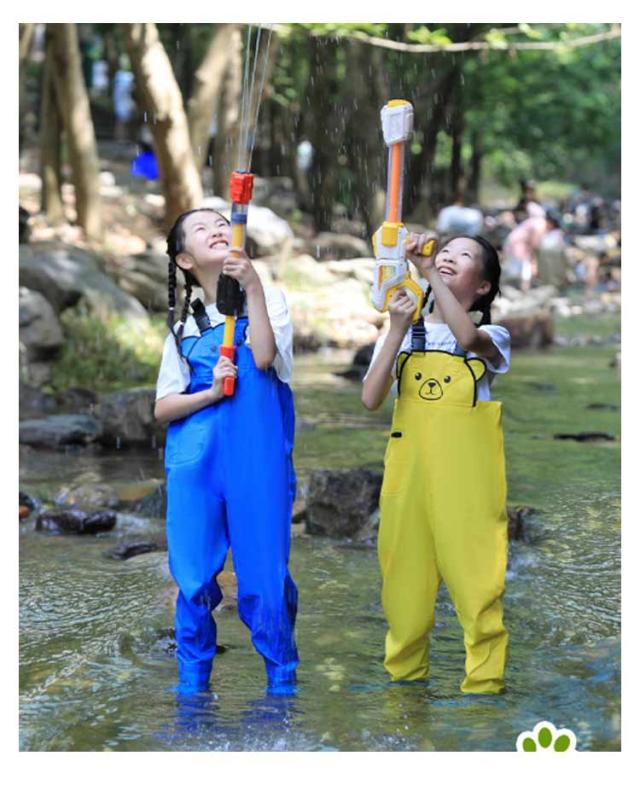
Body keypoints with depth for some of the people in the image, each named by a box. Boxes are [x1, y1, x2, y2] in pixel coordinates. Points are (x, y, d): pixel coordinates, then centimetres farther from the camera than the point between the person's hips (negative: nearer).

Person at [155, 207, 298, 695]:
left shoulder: (268, 299, 9)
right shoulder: (185, 326, 14)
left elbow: (264, 356, -11)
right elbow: (163, 408, 10)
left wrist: (252, 286, -15)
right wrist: (211, 392, -7)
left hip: (258, 459, -2)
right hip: (195, 461, 2)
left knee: (265, 574, -3)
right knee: (195, 577, 2)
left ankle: (282, 681, 10)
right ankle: (192, 683, 14)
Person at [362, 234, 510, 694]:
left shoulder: (491, 337, 6)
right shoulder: (401, 333, 11)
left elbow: (466, 338, -21)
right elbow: (371, 399, -3)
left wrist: (429, 273, -23)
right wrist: (397, 331, -12)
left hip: (468, 477, -2)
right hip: (408, 469, 2)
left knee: (476, 576, -6)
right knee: (405, 575, 6)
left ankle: (485, 685, 2)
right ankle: (404, 671, 20)